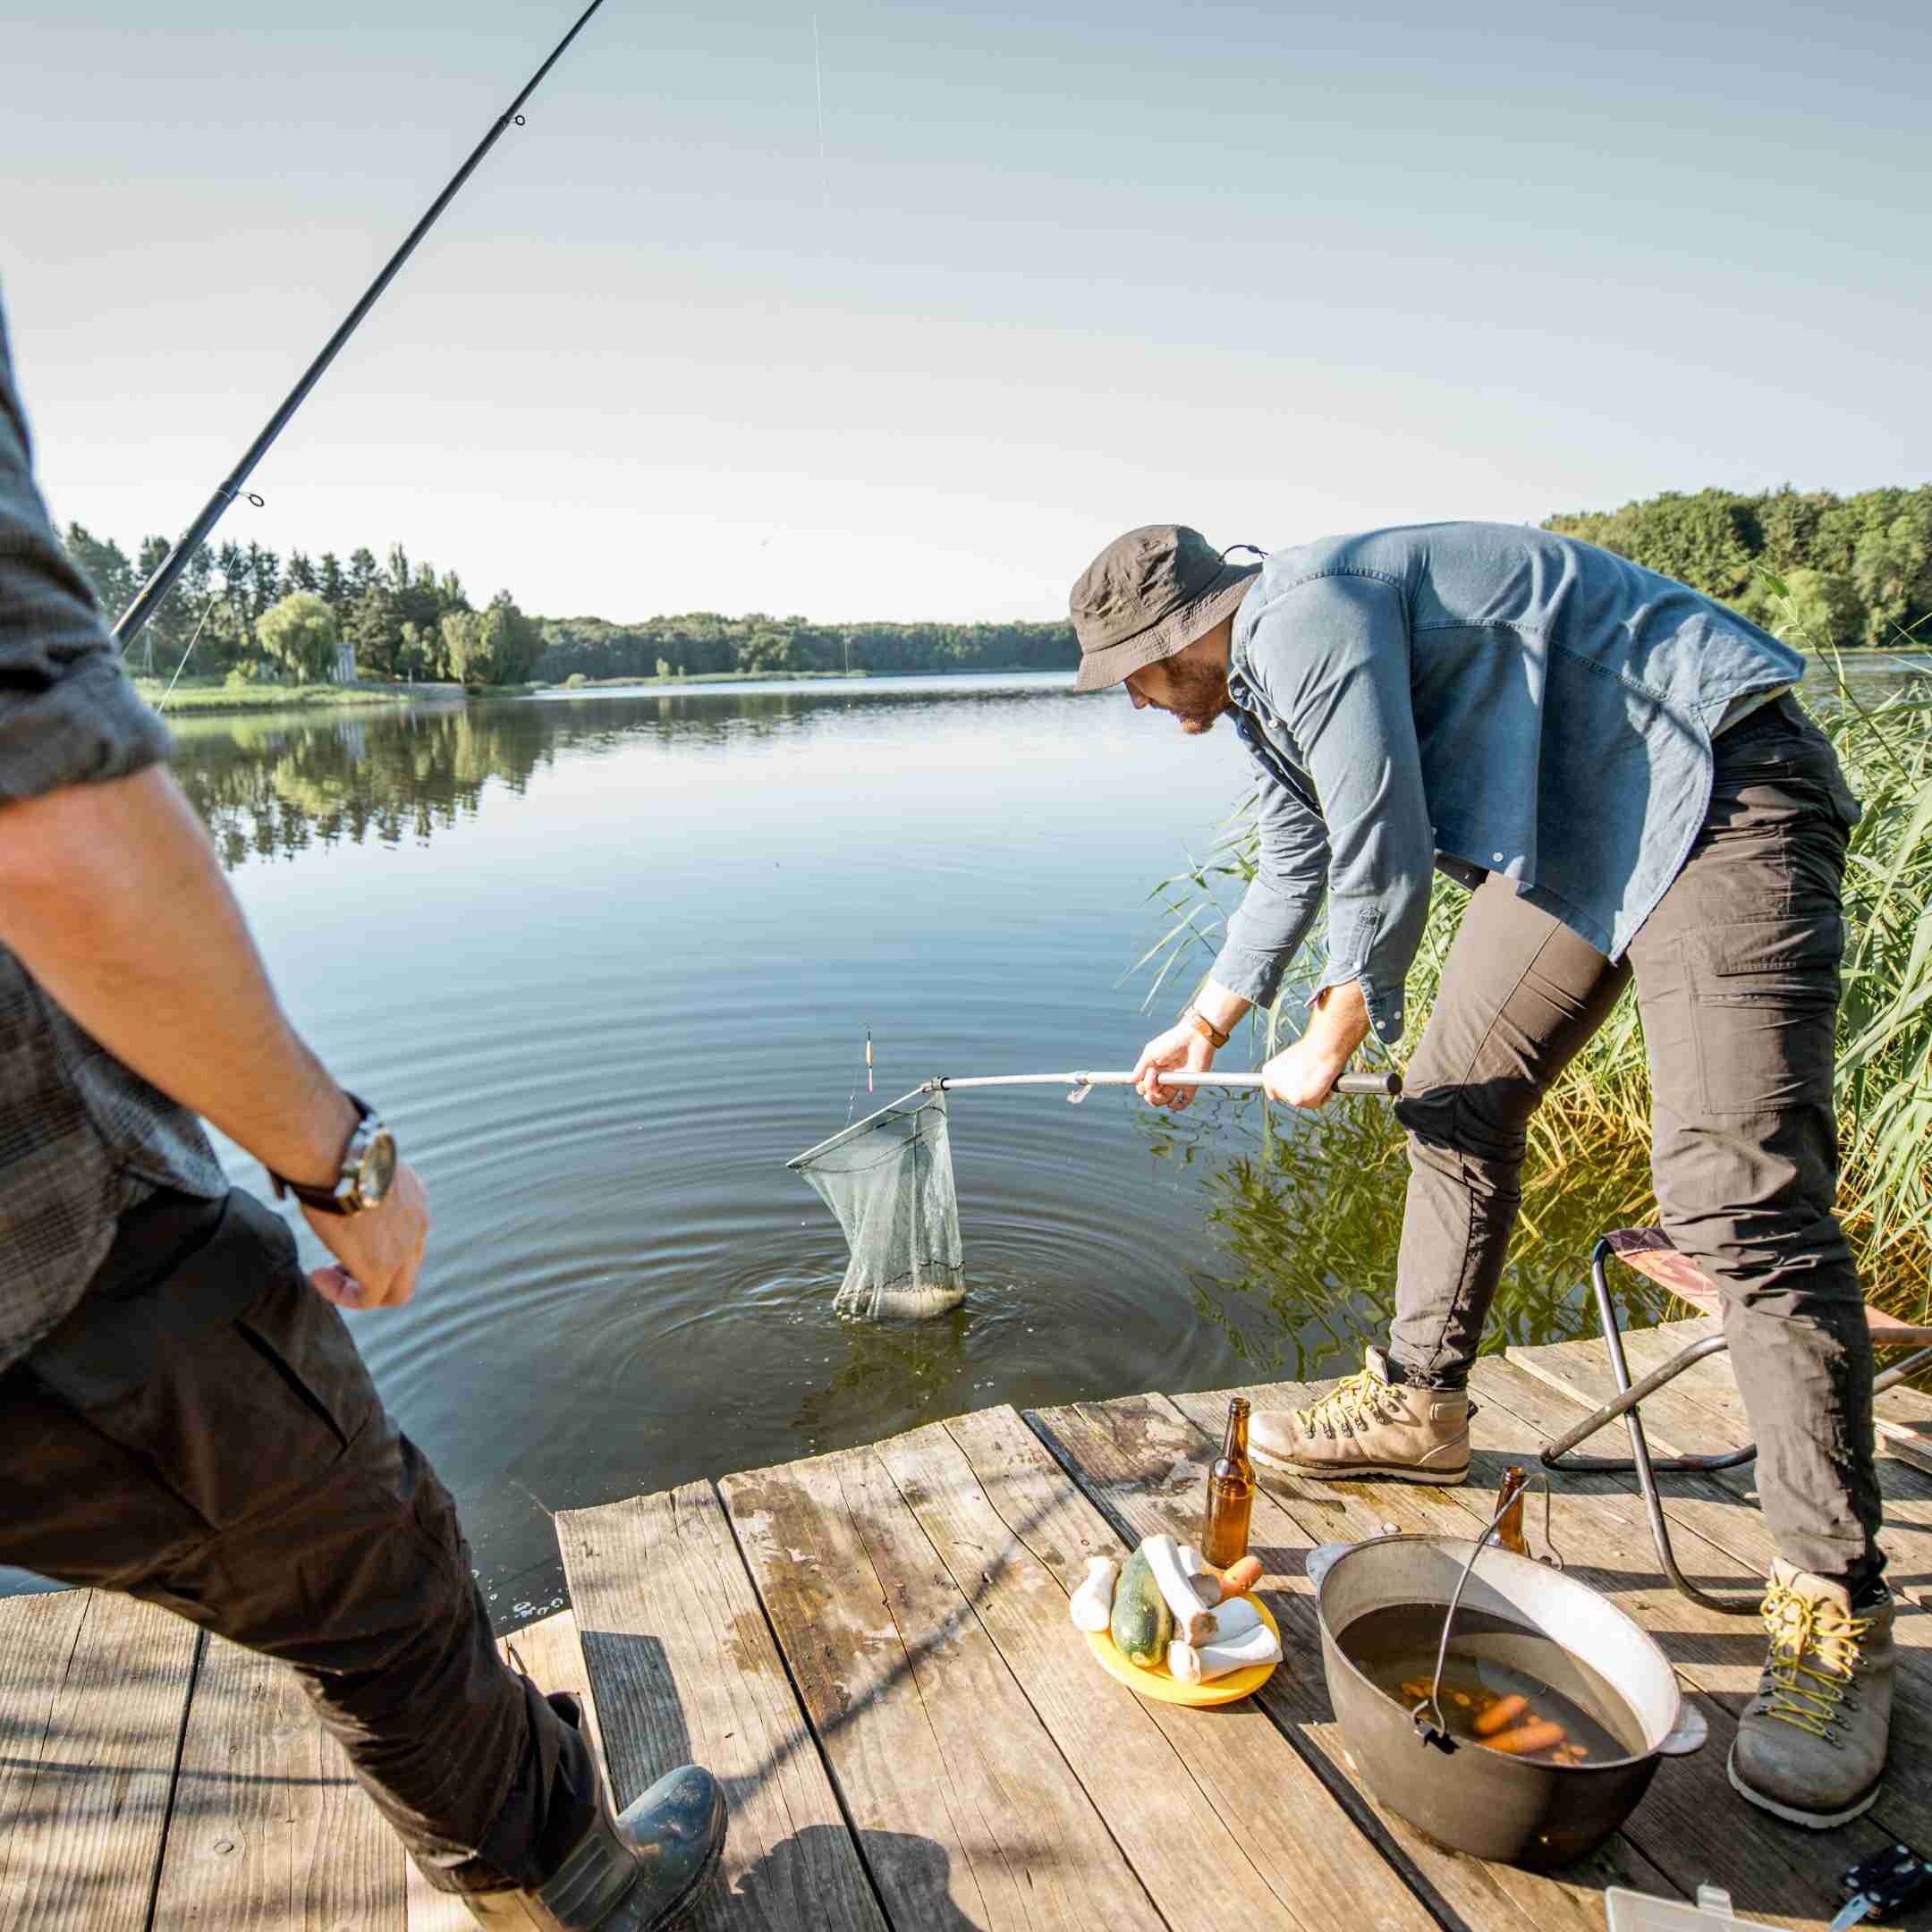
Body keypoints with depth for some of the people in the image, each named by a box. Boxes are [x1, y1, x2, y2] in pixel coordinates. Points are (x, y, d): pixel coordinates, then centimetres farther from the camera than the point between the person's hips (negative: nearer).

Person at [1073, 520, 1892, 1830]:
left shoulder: (1306, 616, -21)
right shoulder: (1261, 678, 12)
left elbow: (1386, 868, -21)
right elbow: (1295, 872, 24)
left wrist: (1329, 1047, -5)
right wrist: (1205, 1023, 28)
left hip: (1713, 785, -10)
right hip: (1573, 823, 11)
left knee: (1738, 1189, -17)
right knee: (1460, 1098, 9)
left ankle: (1838, 1606, -5)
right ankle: (1421, 1403, 23)